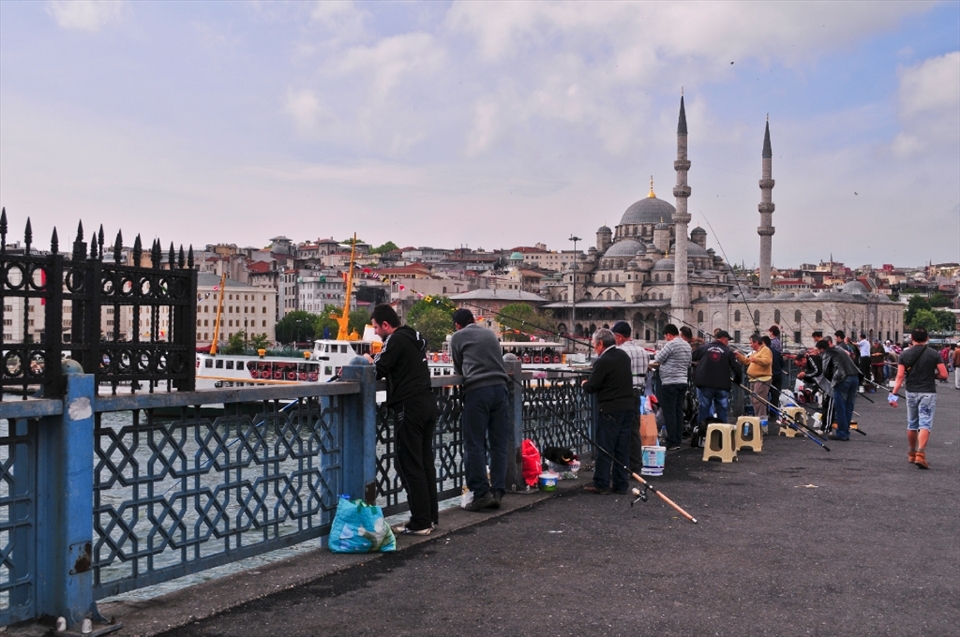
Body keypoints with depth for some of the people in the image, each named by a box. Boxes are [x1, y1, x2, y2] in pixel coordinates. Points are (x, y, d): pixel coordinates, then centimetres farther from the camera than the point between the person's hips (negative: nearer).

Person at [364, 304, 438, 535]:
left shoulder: (396, 340, -10)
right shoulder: (415, 338, 18)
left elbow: (377, 371, -13)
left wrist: (368, 360, 6)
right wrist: (375, 361, 12)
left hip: (409, 408, -9)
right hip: (428, 403, 9)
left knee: (409, 466, -3)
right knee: (426, 462, 14)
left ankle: (420, 523, -1)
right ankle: (431, 516, 19)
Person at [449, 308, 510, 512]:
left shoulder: (457, 337, 9)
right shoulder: (490, 334, 22)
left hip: (477, 390, -5)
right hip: (500, 387, 5)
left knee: (475, 445, -2)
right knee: (499, 444, 6)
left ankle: (482, 493, -7)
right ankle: (497, 492, 6)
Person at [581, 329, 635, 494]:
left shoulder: (603, 362, -15)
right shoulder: (623, 356, 10)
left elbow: (591, 388, -12)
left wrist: (585, 384, 10)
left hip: (611, 411, -8)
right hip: (628, 408, 8)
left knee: (605, 448, -1)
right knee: (622, 448, 10)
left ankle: (600, 484, 2)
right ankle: (621, 484, 14)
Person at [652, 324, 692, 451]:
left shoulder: (671, 344, -14)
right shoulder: (687, 345, 13)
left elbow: (658, 360, -9)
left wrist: (658, 352, 11)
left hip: (670, 382, -8)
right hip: (683, 382, 8)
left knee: (669, 413, -5)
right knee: (679, 412, 11)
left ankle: (671, 443, -5)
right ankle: (678, 441, 14)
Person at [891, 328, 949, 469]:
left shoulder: (905, 355, 0)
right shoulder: (933, 354, -4)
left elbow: (900, 376, -7)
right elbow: (944, 375, -7)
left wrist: (894, 393, -8)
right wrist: (931, 375, 11)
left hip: (911, 392, 3)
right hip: (928, 393, -3)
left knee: (912, 424, 16)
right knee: (925, 424, -7)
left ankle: (912, 453, 29)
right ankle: (920, 454, -22)